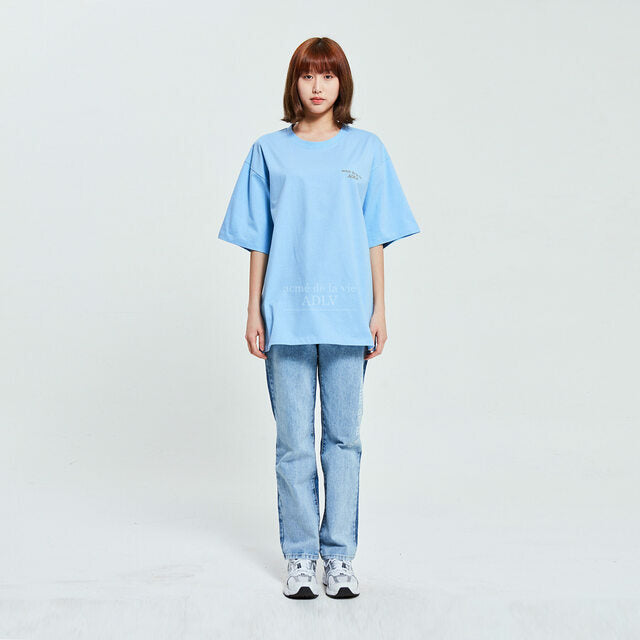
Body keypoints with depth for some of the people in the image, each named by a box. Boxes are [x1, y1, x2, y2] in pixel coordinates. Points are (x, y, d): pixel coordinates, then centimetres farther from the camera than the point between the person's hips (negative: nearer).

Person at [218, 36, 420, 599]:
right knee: (293, 441, 3)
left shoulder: (367, 150, 8)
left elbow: (375, 237, 8)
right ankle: (300, 557, 16)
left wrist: (379, 310, 3)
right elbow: (258, 240, 8)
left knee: (344, 436, 4)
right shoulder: (269, 151, 8)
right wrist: (254, 311, 3)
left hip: (347, 315, 0)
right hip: (287, 315, 0)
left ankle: (340, 556, 16)